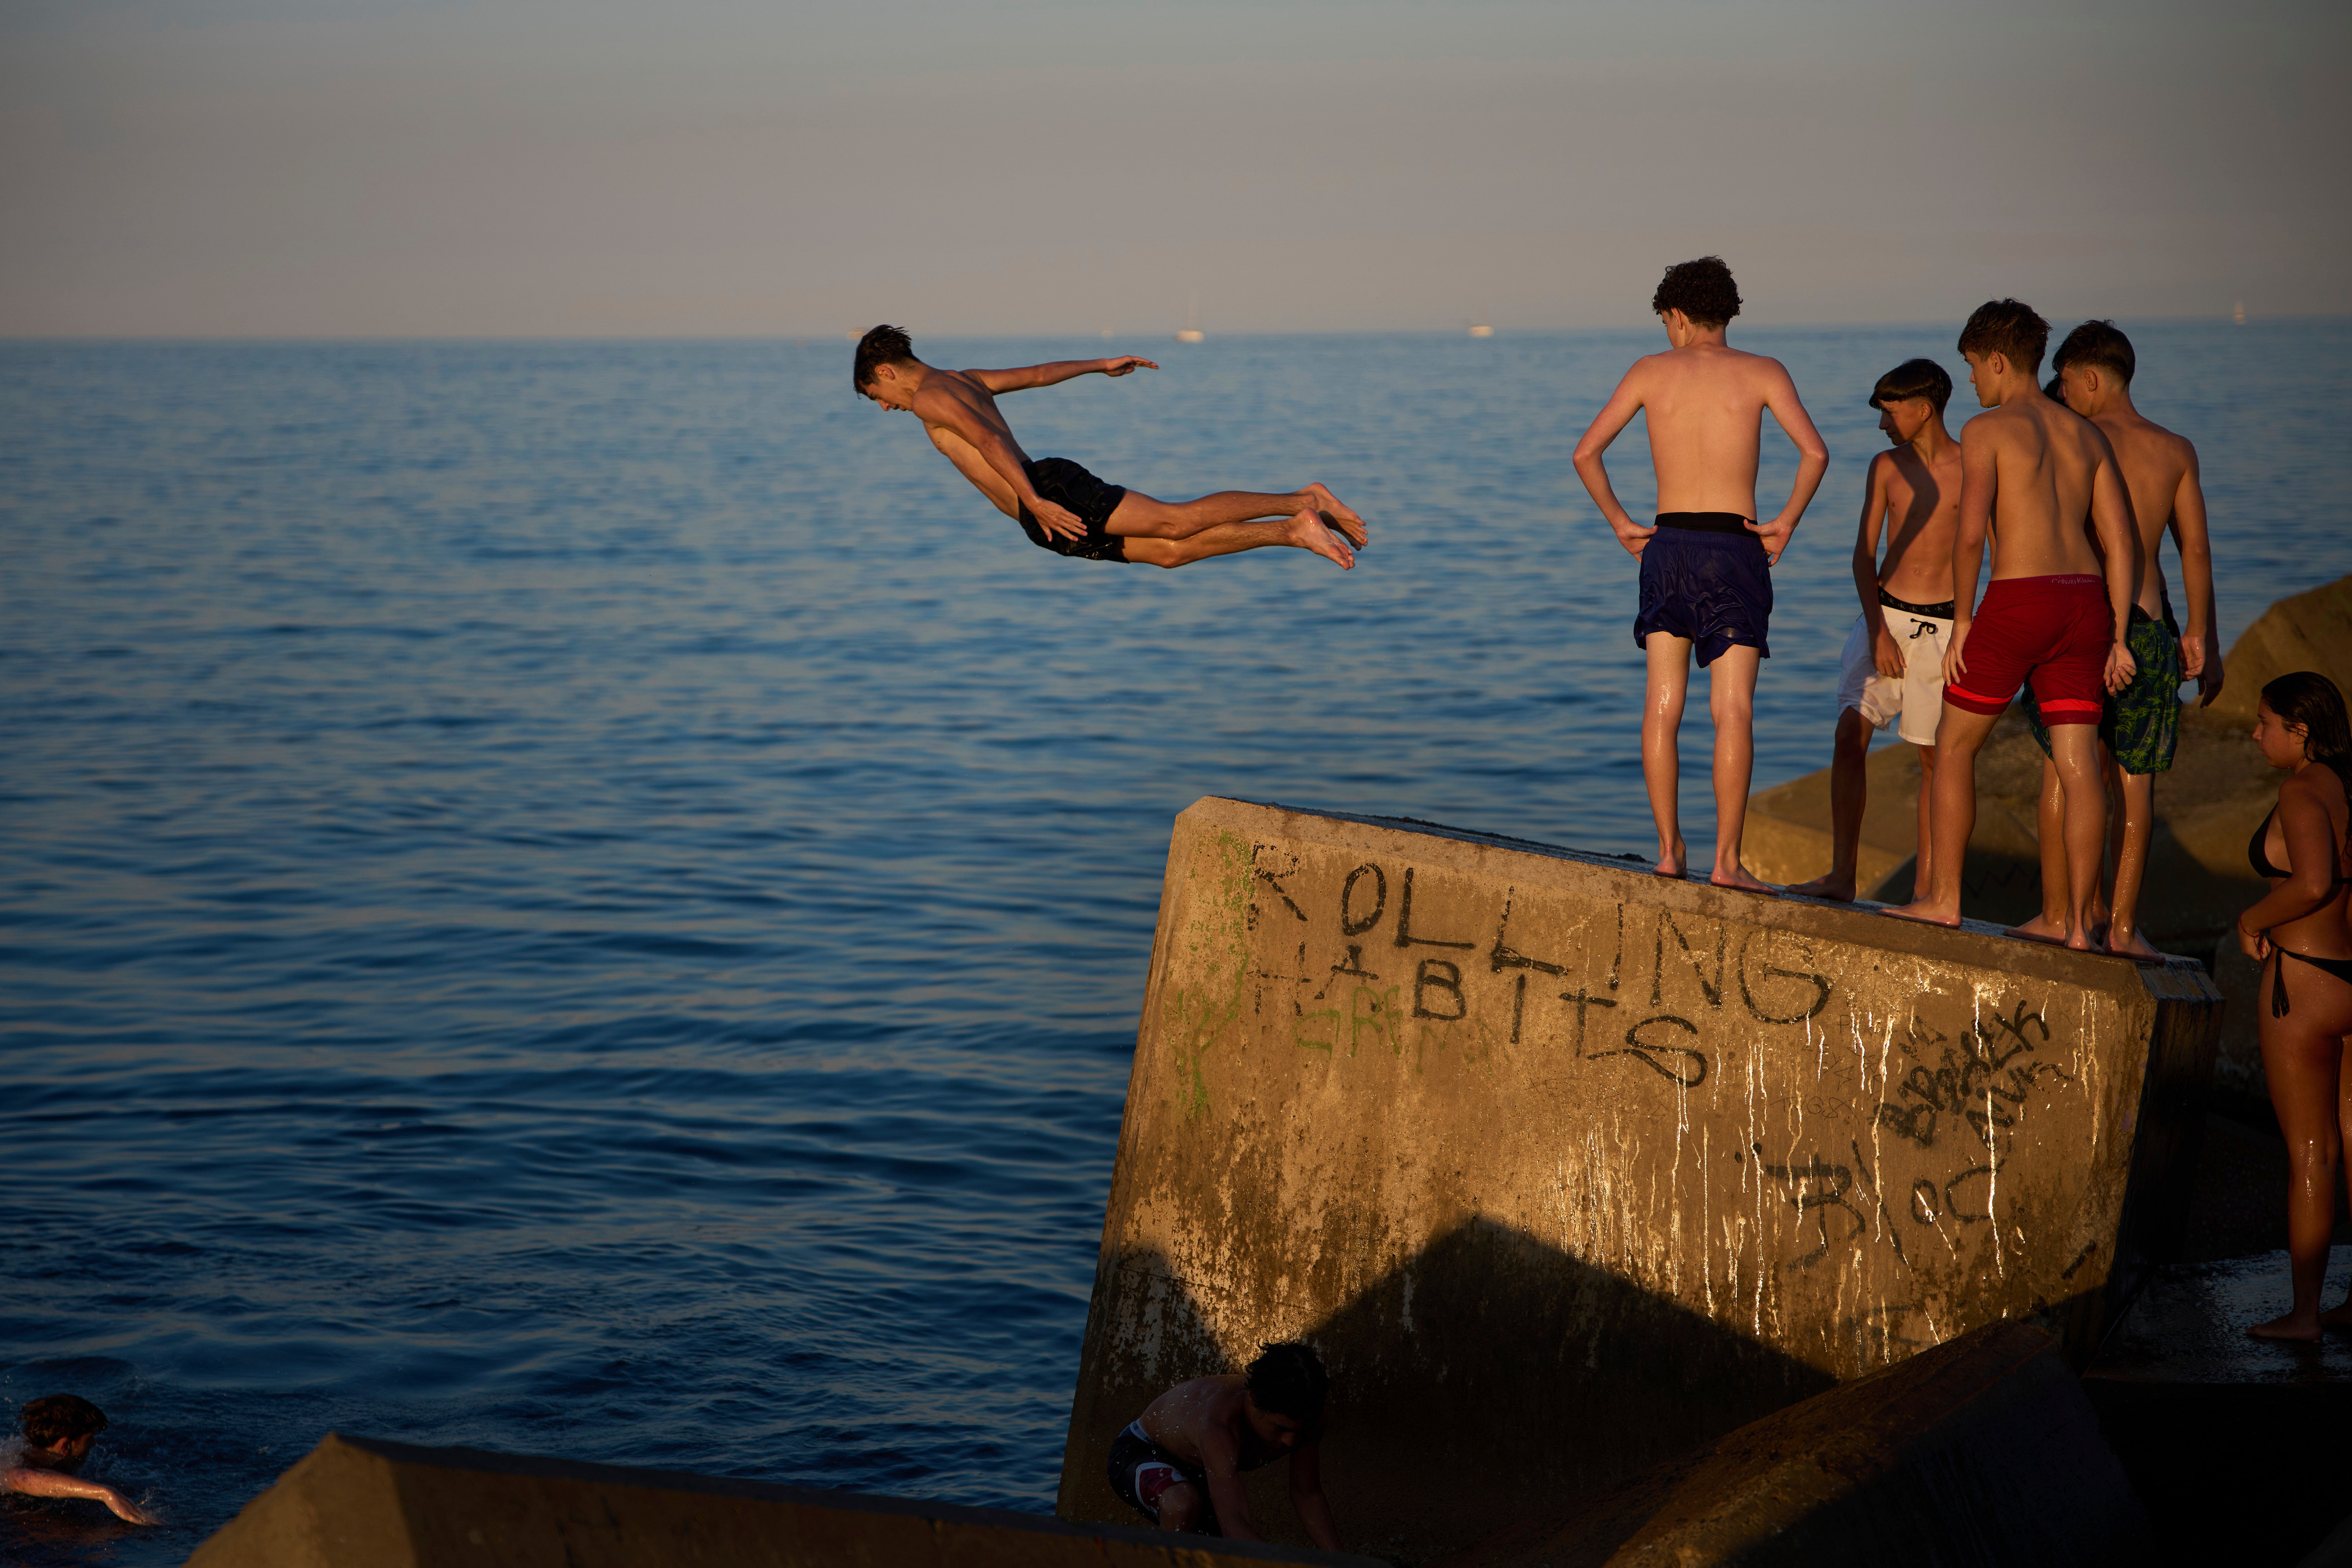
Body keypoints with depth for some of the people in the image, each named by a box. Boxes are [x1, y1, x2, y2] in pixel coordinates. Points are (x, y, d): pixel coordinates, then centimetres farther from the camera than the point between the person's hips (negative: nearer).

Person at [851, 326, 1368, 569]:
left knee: (1174, 523, -17)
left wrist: (1034, 502, -26)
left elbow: (986, 438, -17)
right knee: (1171, 551, 0)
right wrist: (1102, 366, 46)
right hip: (1050, 486, 9)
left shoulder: (929, 396, -1)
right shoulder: (965, 380, 28)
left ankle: (1302, 502, -24)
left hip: (1051, 489, -9)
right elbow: (1040, 373, 36)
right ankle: (1291, 532, -9)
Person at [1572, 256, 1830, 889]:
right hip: (1734, 548, -2)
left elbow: (1586, 452, 2)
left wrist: (1620, 523, 10)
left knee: (1662, 705, 7)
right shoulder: (1762, 373, 3)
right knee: (1733, 711, -4)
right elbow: (1815, 451, -12)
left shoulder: (1652, 370, 6)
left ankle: (1669, 850, 6)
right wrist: (1785, 522, -2)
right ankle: (1727, 859, -10)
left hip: (1667, 545, 2)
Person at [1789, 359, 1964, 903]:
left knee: (1935, 756, 3)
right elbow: (1864, 554, 5)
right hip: (1885, 615, 3)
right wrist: (1878, 630, -7)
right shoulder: (1887, 467, 5)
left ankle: (1925, 887, 11)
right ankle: (1841, 875, -10)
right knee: (1850, 734, -11)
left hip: (1943, 627, -3)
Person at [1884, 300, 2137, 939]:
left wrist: (1962, 622, -5)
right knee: (2079, 765, 2)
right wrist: (2118, 638, 11)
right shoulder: (2087, 436, 16)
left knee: (1954, 747, 11)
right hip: (2085, 601, 5)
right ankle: (2078, 922, -1)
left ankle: (1943, 899, 15)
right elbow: (2122, 540, 10)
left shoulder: (1988, 429, -2)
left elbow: (1972, 533, -13)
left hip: (2019, 600, -5)